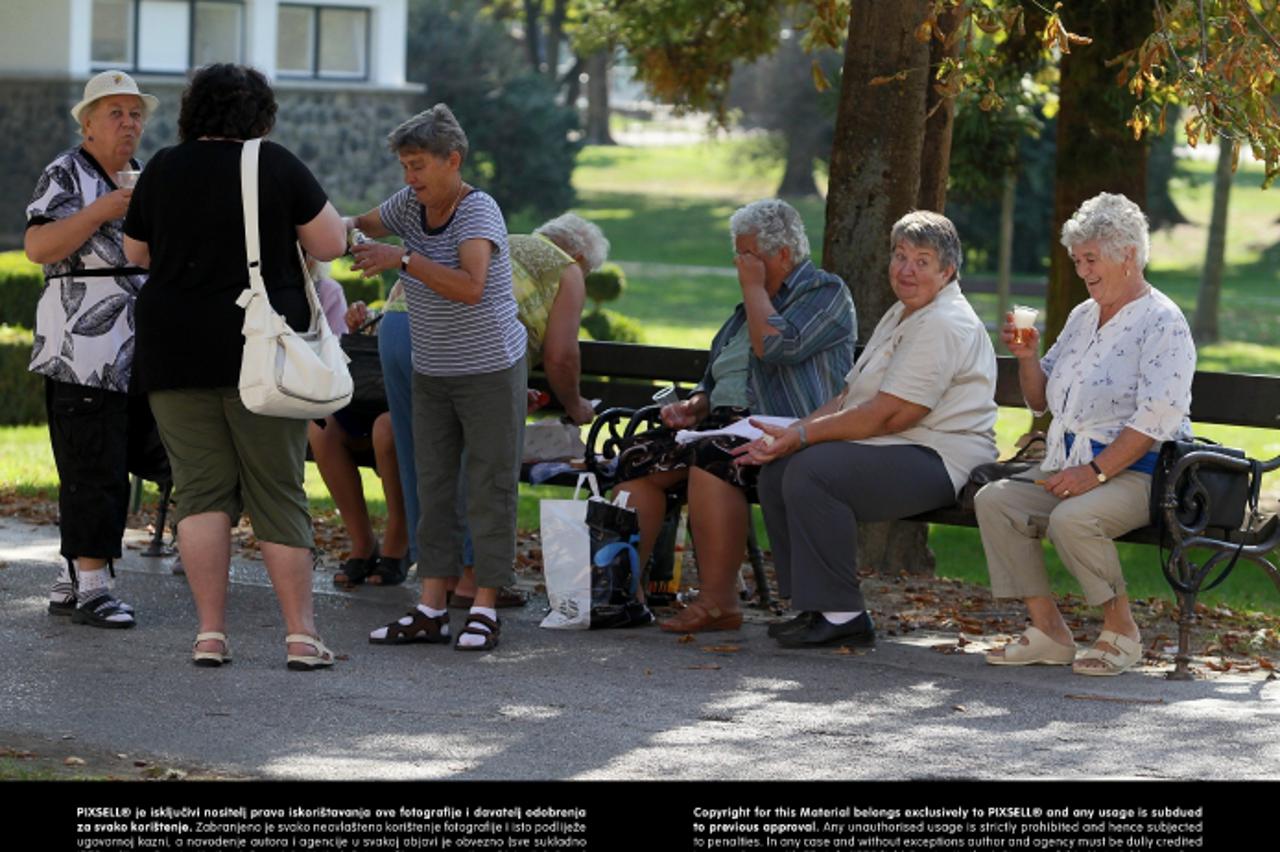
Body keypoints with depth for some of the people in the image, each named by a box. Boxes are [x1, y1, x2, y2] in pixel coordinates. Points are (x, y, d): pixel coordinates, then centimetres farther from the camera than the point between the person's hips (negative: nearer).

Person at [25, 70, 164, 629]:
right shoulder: (65, 175, -4)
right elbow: (38, 247, -17)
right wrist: (101, 211, -22)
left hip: (137, 352, 8)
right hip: (82, 347, -8)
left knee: (119, 467, 8)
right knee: (93, 471, -10)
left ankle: (71, 583, 14)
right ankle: (91, 588, -8)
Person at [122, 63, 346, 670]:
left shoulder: (163, 169, 4)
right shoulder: (278, 166, -3)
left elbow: (137, 253, 15)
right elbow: (330, 245, 0)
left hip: (175, 352, 2)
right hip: (264, 348, -1)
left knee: (202, 487, 4)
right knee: (277, 491, 3)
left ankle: (210, 632, -2)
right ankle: (301, 634, 1)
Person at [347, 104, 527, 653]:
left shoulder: (479, 211, -18)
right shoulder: (411, 203, 2)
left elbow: (470, 285, -32)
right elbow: (362, 226, 20)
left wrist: (402, 258, -34)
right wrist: (347, 227, -4)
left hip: (491, 370, -7)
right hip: (432, 371, 7)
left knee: (490, 487, -3)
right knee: (432, 485, 5)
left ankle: (485, 608, -1)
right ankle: (431, 608, 6)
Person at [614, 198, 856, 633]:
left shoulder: (825, 292, 0)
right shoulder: (756, 303, 26)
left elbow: (774, 346, -18)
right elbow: (715, 380, 32)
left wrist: (753, 287, -4)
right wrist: (693, 406, 9)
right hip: (725, 425, 9)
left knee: (713, 456, -37)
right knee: (641, 458, -11)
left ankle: (718, 600, -35)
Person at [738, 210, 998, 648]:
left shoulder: (943, 325, -13)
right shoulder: (900, 316, 21)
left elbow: (888, 415, -20)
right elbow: (849, 398, 17)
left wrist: (802, 436, -17)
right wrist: (787, 435, 1)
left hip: (937, 461, -11)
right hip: (894, 452, 11)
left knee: (810, 470, -27)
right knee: (776, 471, -3)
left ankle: (841, 615, -23)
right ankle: (813, 607, -1)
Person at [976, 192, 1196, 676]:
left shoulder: (1162, 323, -8)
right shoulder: (1083, 317, 18)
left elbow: (1157, 418, -19)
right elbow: (1042, 401, 25)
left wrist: (1095, 472, -24)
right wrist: (1028, 358, 4)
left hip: (1135, 472, -8)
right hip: (1068, 467, 8)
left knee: (1071, 520, -34)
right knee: (993, 500, -14)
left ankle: (1121, 631, -14)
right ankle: (1047, 630, -11)